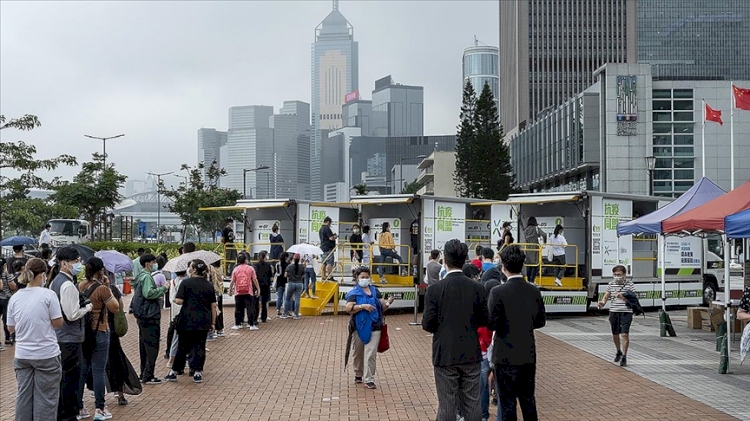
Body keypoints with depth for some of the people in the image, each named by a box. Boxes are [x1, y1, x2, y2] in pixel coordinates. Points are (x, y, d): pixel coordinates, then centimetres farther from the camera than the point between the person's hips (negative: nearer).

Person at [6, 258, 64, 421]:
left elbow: (11, 328, 8)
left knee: (23, 395, 12)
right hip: (46, 354, -4)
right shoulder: (48, 294, -12)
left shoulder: (15, 297, 2)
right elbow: (58, 323, -9)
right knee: (45, 397, 3)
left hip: (22, 355, 5)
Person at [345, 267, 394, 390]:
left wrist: (388, 303, -6)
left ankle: (369, 380, -8)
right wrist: (362, 306, -22)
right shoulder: (354, 293, 0)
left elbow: (382, 307, 14)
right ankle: (358, 375, 34)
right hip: (359, 328, -1)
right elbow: (349, 308, -13)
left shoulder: (374, 291, 11)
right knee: (359, 354, 14)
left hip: (374, 328, 1)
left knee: (371, 354, -8)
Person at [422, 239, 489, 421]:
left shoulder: (434, 289, -11)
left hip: (445, 355, -2)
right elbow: (484, 320, 2)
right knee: (472, 404, 10)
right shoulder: (478, 288, -4)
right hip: (471, 354, 2)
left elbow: (428, 324, -11)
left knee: (447, 405, 4)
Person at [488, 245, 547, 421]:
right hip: (529, 354, 5)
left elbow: (491, 324, -16)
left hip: (506, 355, -5)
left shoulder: (498, 292, -16)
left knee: (508, 401, 4)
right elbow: (540, 321, 6)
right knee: (528, 399, 16)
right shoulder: (534, 291, -1)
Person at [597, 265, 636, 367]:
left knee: (625, 334, -12)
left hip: (626, 312, -4)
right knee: (615, 334, 15)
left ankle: (624, 357, -5)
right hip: (613, 312, 4)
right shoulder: (611, 284, 6)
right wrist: (603, 302, -12)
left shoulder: (630, 284, -4)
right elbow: (606, 296, 10)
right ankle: (619, 352, 41)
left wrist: (622, 297, -25)